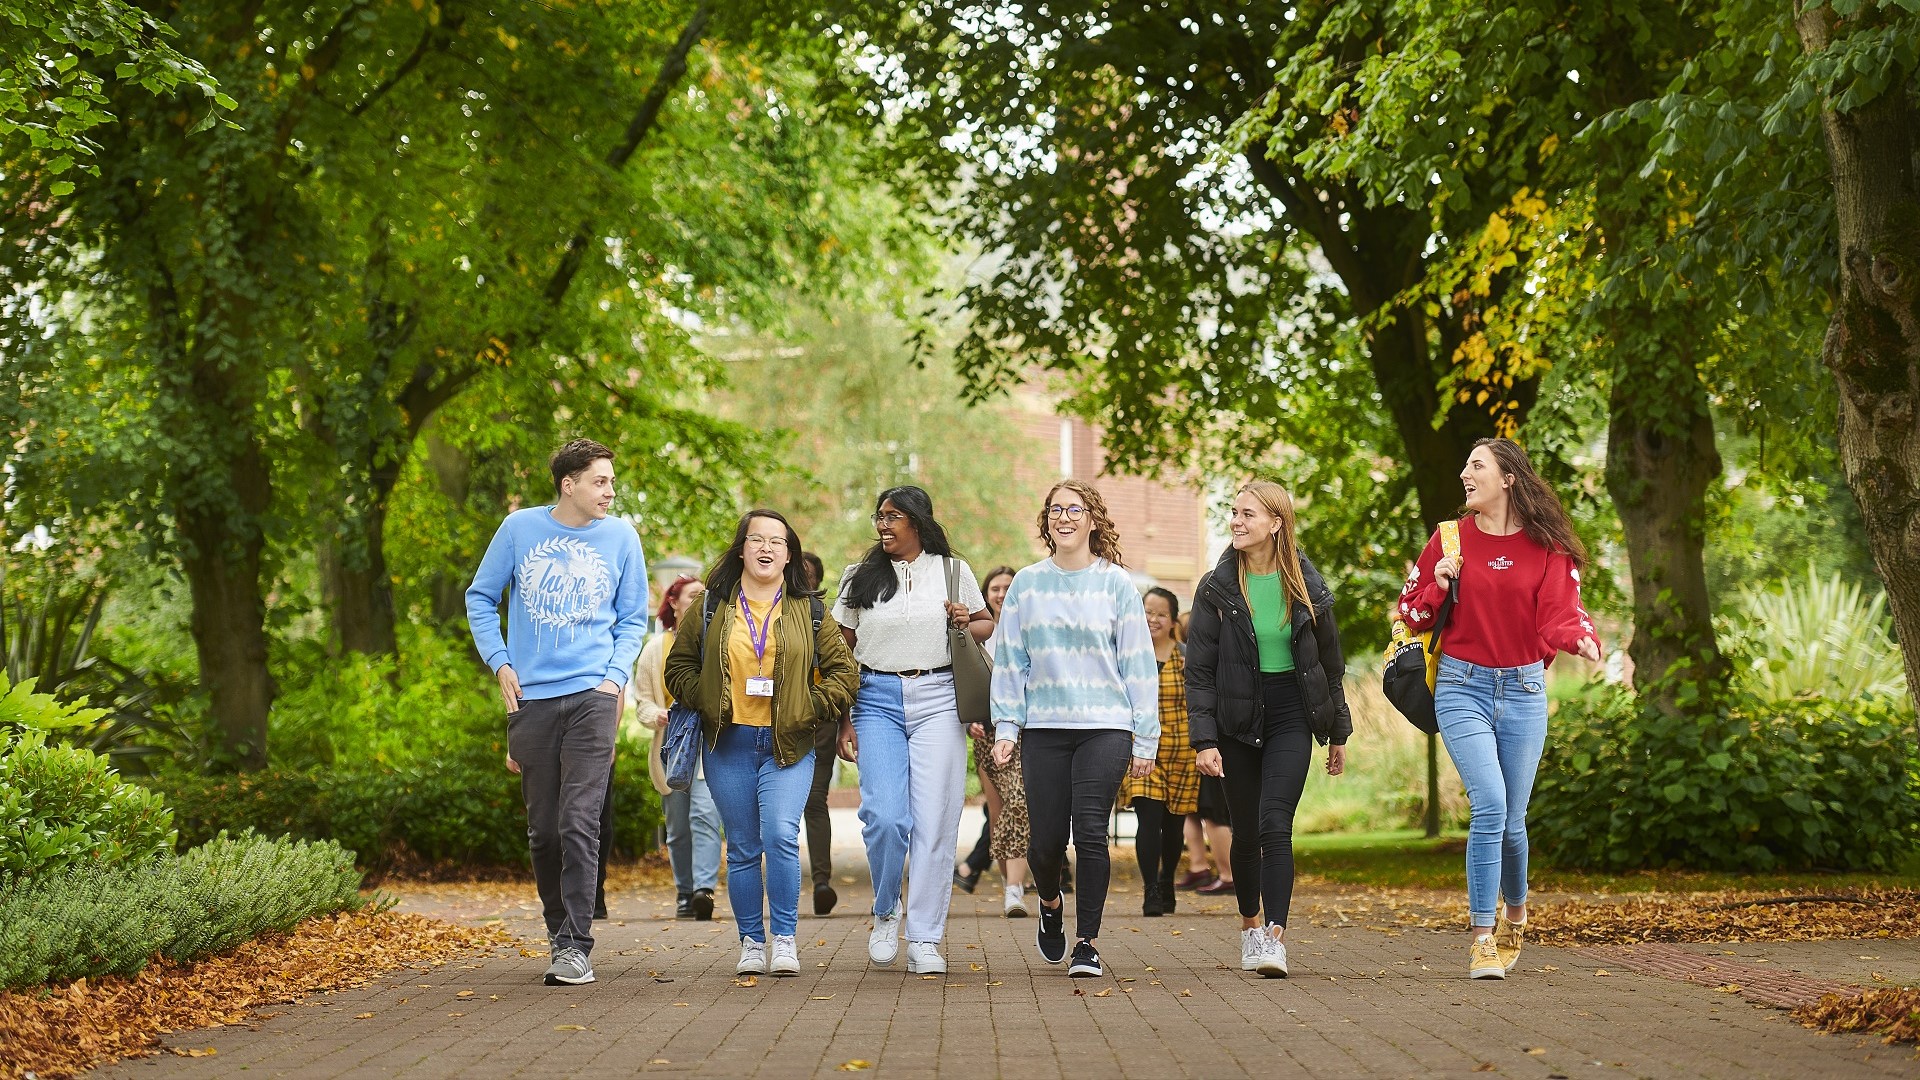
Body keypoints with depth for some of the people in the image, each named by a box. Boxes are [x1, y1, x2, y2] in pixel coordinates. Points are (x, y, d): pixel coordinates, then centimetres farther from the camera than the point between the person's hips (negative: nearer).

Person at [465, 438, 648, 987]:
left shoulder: (621, 537, 4)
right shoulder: (520, 528, 3)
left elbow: (633, 618, 12)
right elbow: (481, 597, 12)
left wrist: (616, 676, -2)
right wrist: (500, 663, 2)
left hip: (592, 695, -1)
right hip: (530, 697, 1)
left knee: (580, 822, -12)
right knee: (543, 828, 8)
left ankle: (576, 946, -11)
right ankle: (558, 931, 24)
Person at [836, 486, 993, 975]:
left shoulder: (952, 571, 9)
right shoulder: (860, 578, 10)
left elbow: (988, 625, 20)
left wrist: (967, 624, -4)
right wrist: (843, 720, 4)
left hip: (937, 700, 0)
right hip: (877, 701, 0)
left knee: (934, 821, -5)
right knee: (885, 816, -13)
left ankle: (925, 940, 1)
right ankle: (885, 912, 13)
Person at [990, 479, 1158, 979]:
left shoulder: (1116, 583, 2)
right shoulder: (1026, 584, 8)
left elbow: (1138, 664, 3)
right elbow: (1009, 660, 10)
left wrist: (1145, 737, 1)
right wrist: (1005, 727, 2)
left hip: (1105, 726, -2)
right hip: (1043, 729, 2)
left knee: (1090, 830, -11)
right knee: (1046, 839, 1)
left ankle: (1087, 942, 1)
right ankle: (1050, 906, 34)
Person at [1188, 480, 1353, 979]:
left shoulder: (1307, 589, -1)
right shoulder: (1217, 588, -3)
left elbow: (1330, 662, 10)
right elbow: (1199, 669, -3)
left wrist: (1338, 732, 13)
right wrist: (1203, 739, -11)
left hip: (1291, 718, -1)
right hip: (1236, 718, 1)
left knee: (1275, 826, -15)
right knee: (1245, 833, 10)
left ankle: (1275, 939, -20)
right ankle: (1249, 925, 31)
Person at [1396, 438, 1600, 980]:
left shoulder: (1547, 547, 1)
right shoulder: (1451, 539, 3)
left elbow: (1560, 614, -9)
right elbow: (1413, 613, 8)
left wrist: (1583, 639, -31)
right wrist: (1438, 585, -12)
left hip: (1523, 690, 1)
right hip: (1463, 686, -1)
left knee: (1511, 818, 7)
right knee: (1490, 805, -19)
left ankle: (1515, 914, 35)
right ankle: (1482, 937, -13)